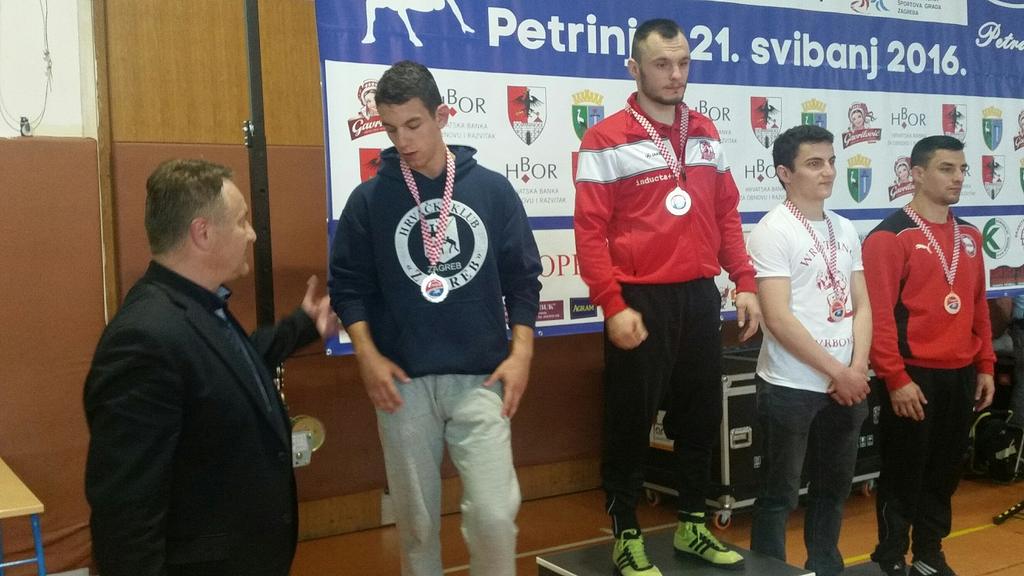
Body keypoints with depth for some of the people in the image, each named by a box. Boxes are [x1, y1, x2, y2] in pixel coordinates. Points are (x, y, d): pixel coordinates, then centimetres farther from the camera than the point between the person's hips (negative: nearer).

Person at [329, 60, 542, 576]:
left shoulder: (493, 190, 2)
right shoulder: (369, 198, 1)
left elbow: (522, 277, 6)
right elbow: (348, 283, 4)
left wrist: (521, 352, -3)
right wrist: (367, 355, -8)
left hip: (479, 379, 0)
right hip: (403, 382, 1)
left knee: (495, 513, -6)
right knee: (416, 519, 10)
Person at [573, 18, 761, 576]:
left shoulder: (706, 135, 12)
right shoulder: (606, 140, -6)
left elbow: (727, 215, 15)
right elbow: (591, 231, -11)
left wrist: (745, 283, 7)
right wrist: (613, 305, -17)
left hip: (700, 297, 6)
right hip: (641, 301, -6)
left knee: (700, 417, 14)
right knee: (630, 423, 3)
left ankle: (692, 525, 31)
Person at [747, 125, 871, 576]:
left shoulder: (845, 230, 10)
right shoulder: (773, 230, -11)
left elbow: (861, 305, 11)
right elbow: (778, 319, -17)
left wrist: (858, 369, -4)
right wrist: (837, 371, -14)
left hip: (846, 385, 7)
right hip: (790, 387, -7)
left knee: (833, 490, 18)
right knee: (779, 496, 3)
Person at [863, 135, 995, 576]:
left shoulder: (968, 236, 12)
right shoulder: (889, 237, -11)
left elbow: (978, 304, 17)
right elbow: (878, 313, -15)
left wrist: (985, 365, 13)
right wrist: (896, 378, -17)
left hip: (961, 375, 7)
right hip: (914, 375, -7)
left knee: (945, 470, 15)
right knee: (904, 474, 3)